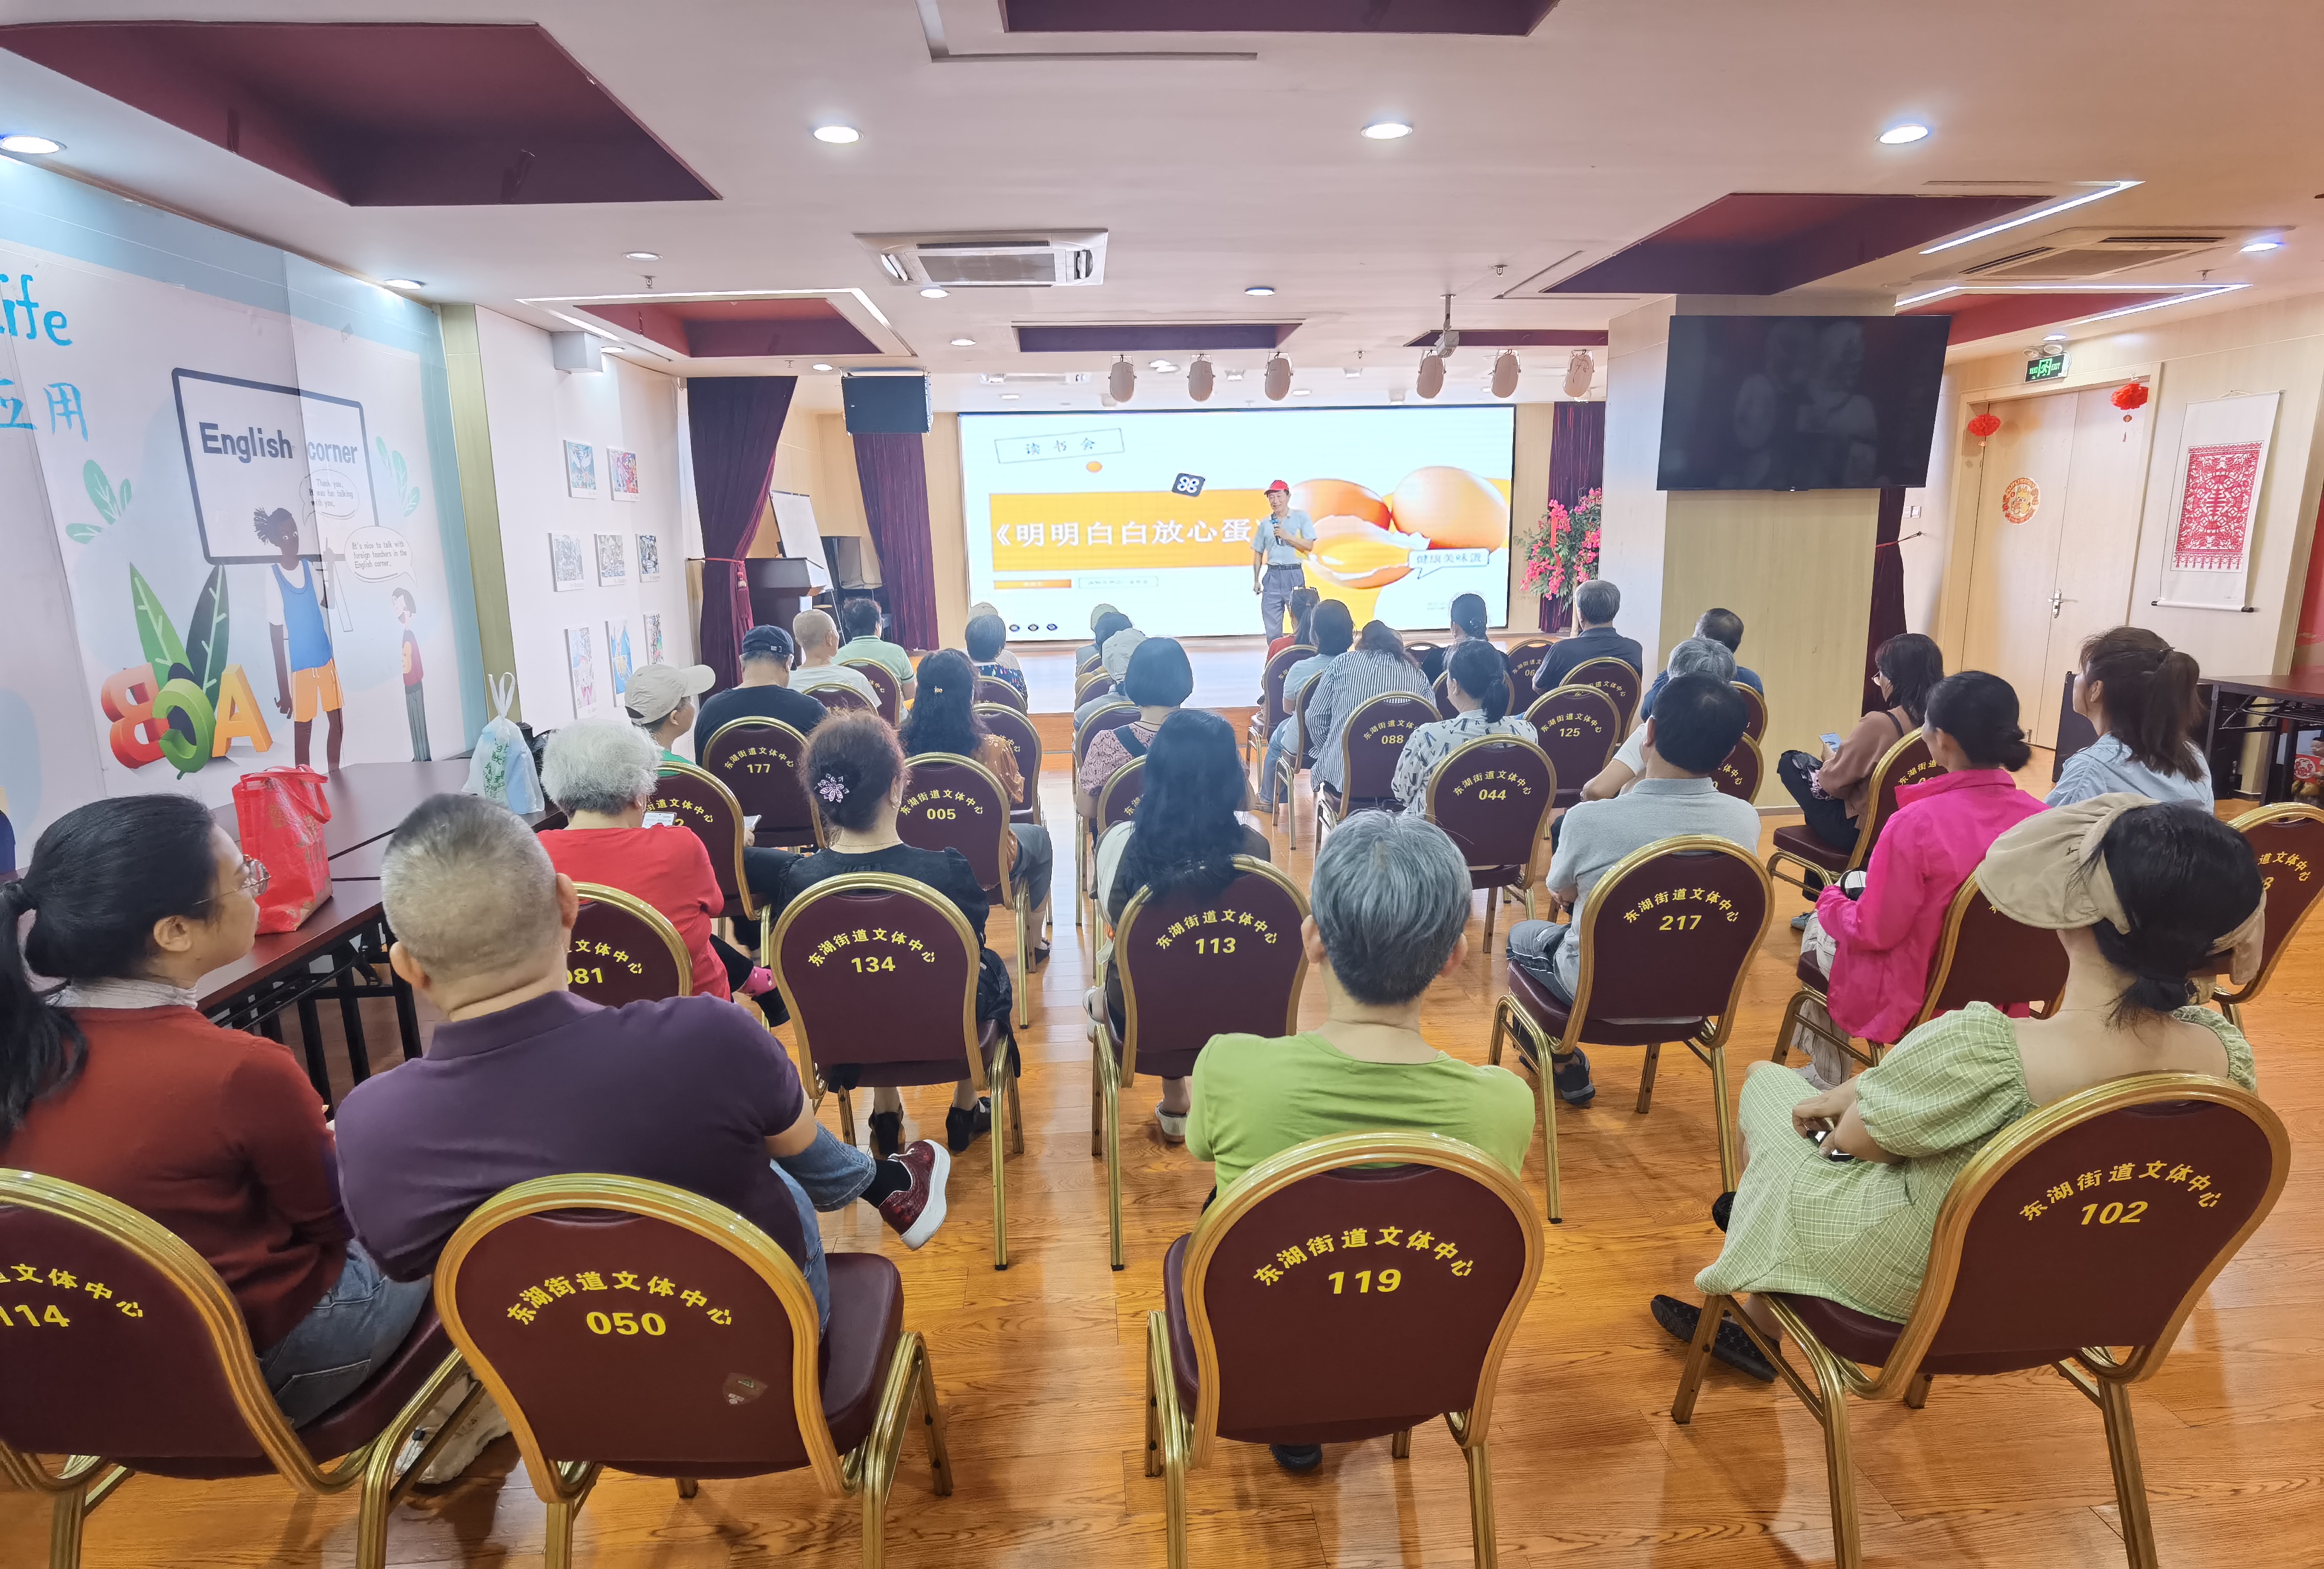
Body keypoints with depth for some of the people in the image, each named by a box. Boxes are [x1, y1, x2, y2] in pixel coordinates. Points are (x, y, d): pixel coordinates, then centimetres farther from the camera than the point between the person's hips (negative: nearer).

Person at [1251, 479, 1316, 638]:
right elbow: (1258, 552, 17)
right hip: (1272, 575, 3)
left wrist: (1286, 536, -12)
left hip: (1294, 574, -3)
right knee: (1271, 626, 2)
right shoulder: (1265, 523, 12)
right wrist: (1256, 580, 13)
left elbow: (1309, 546, -4)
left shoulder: (1301, 518, 4)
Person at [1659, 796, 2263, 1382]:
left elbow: (1858, 1139, -20)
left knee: (1765, 1084, 19)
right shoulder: (2224, 1052, -19)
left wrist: (1848, 1108, 4)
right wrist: (1858, 1092, 2)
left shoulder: (1984, 1051, -40)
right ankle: (1756, 1326, 41)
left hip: (1912, 1283, -5)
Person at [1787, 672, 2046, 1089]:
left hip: (1911, 1001, -5)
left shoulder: (1917, 822, -30)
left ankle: (1826, 1082, 37)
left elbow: (1874, 931, -21)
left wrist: (1830, 901, -1)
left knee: (1818, 931, 24)